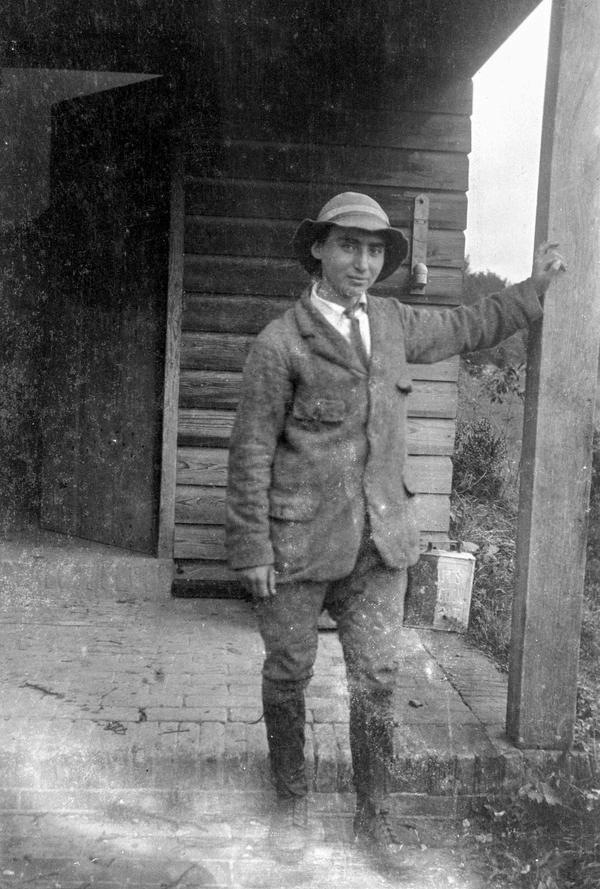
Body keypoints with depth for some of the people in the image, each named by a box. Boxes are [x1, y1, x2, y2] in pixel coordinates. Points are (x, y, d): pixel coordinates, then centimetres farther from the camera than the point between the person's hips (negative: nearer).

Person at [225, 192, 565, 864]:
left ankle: (373, 814, 27)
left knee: (376, 679, 8)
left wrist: (536, 286, 30)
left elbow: (464, 329, 26)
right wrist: (251, 549, -10)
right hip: (299, 541, -4)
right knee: (288, 676, 10)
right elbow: (251, 452, -8)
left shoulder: (392, 322, 9)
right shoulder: (279, 343, -9)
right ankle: (290, 804, 32)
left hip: (381, 539, 4)